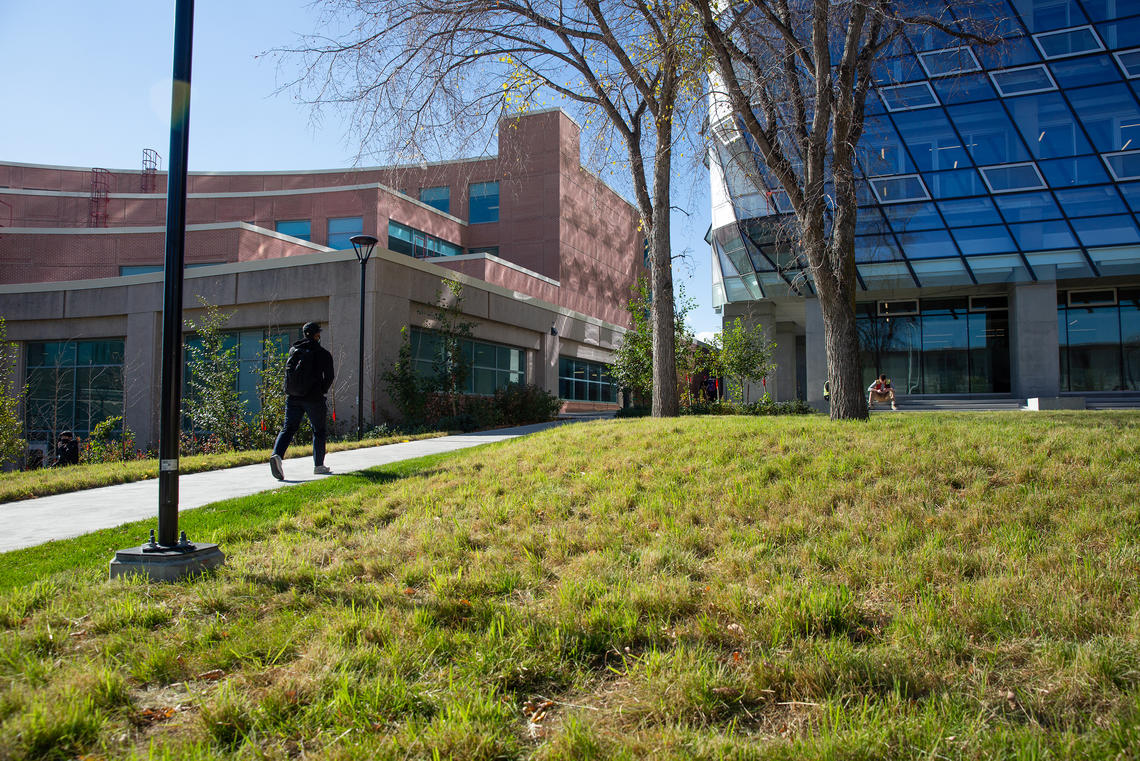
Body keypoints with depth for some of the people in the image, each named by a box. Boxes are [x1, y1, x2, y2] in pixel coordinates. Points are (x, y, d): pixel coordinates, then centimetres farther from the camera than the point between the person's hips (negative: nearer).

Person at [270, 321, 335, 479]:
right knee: (319, 430, 11)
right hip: (313, 398, -3)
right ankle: (319, 465, 14)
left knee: (288, 428, 3)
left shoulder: (293, 350, 8)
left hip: (292, 397, 3)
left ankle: (276, 454, -23)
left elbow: (288, 371, 13)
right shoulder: (322, 353, -3)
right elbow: (329, 377, -4)